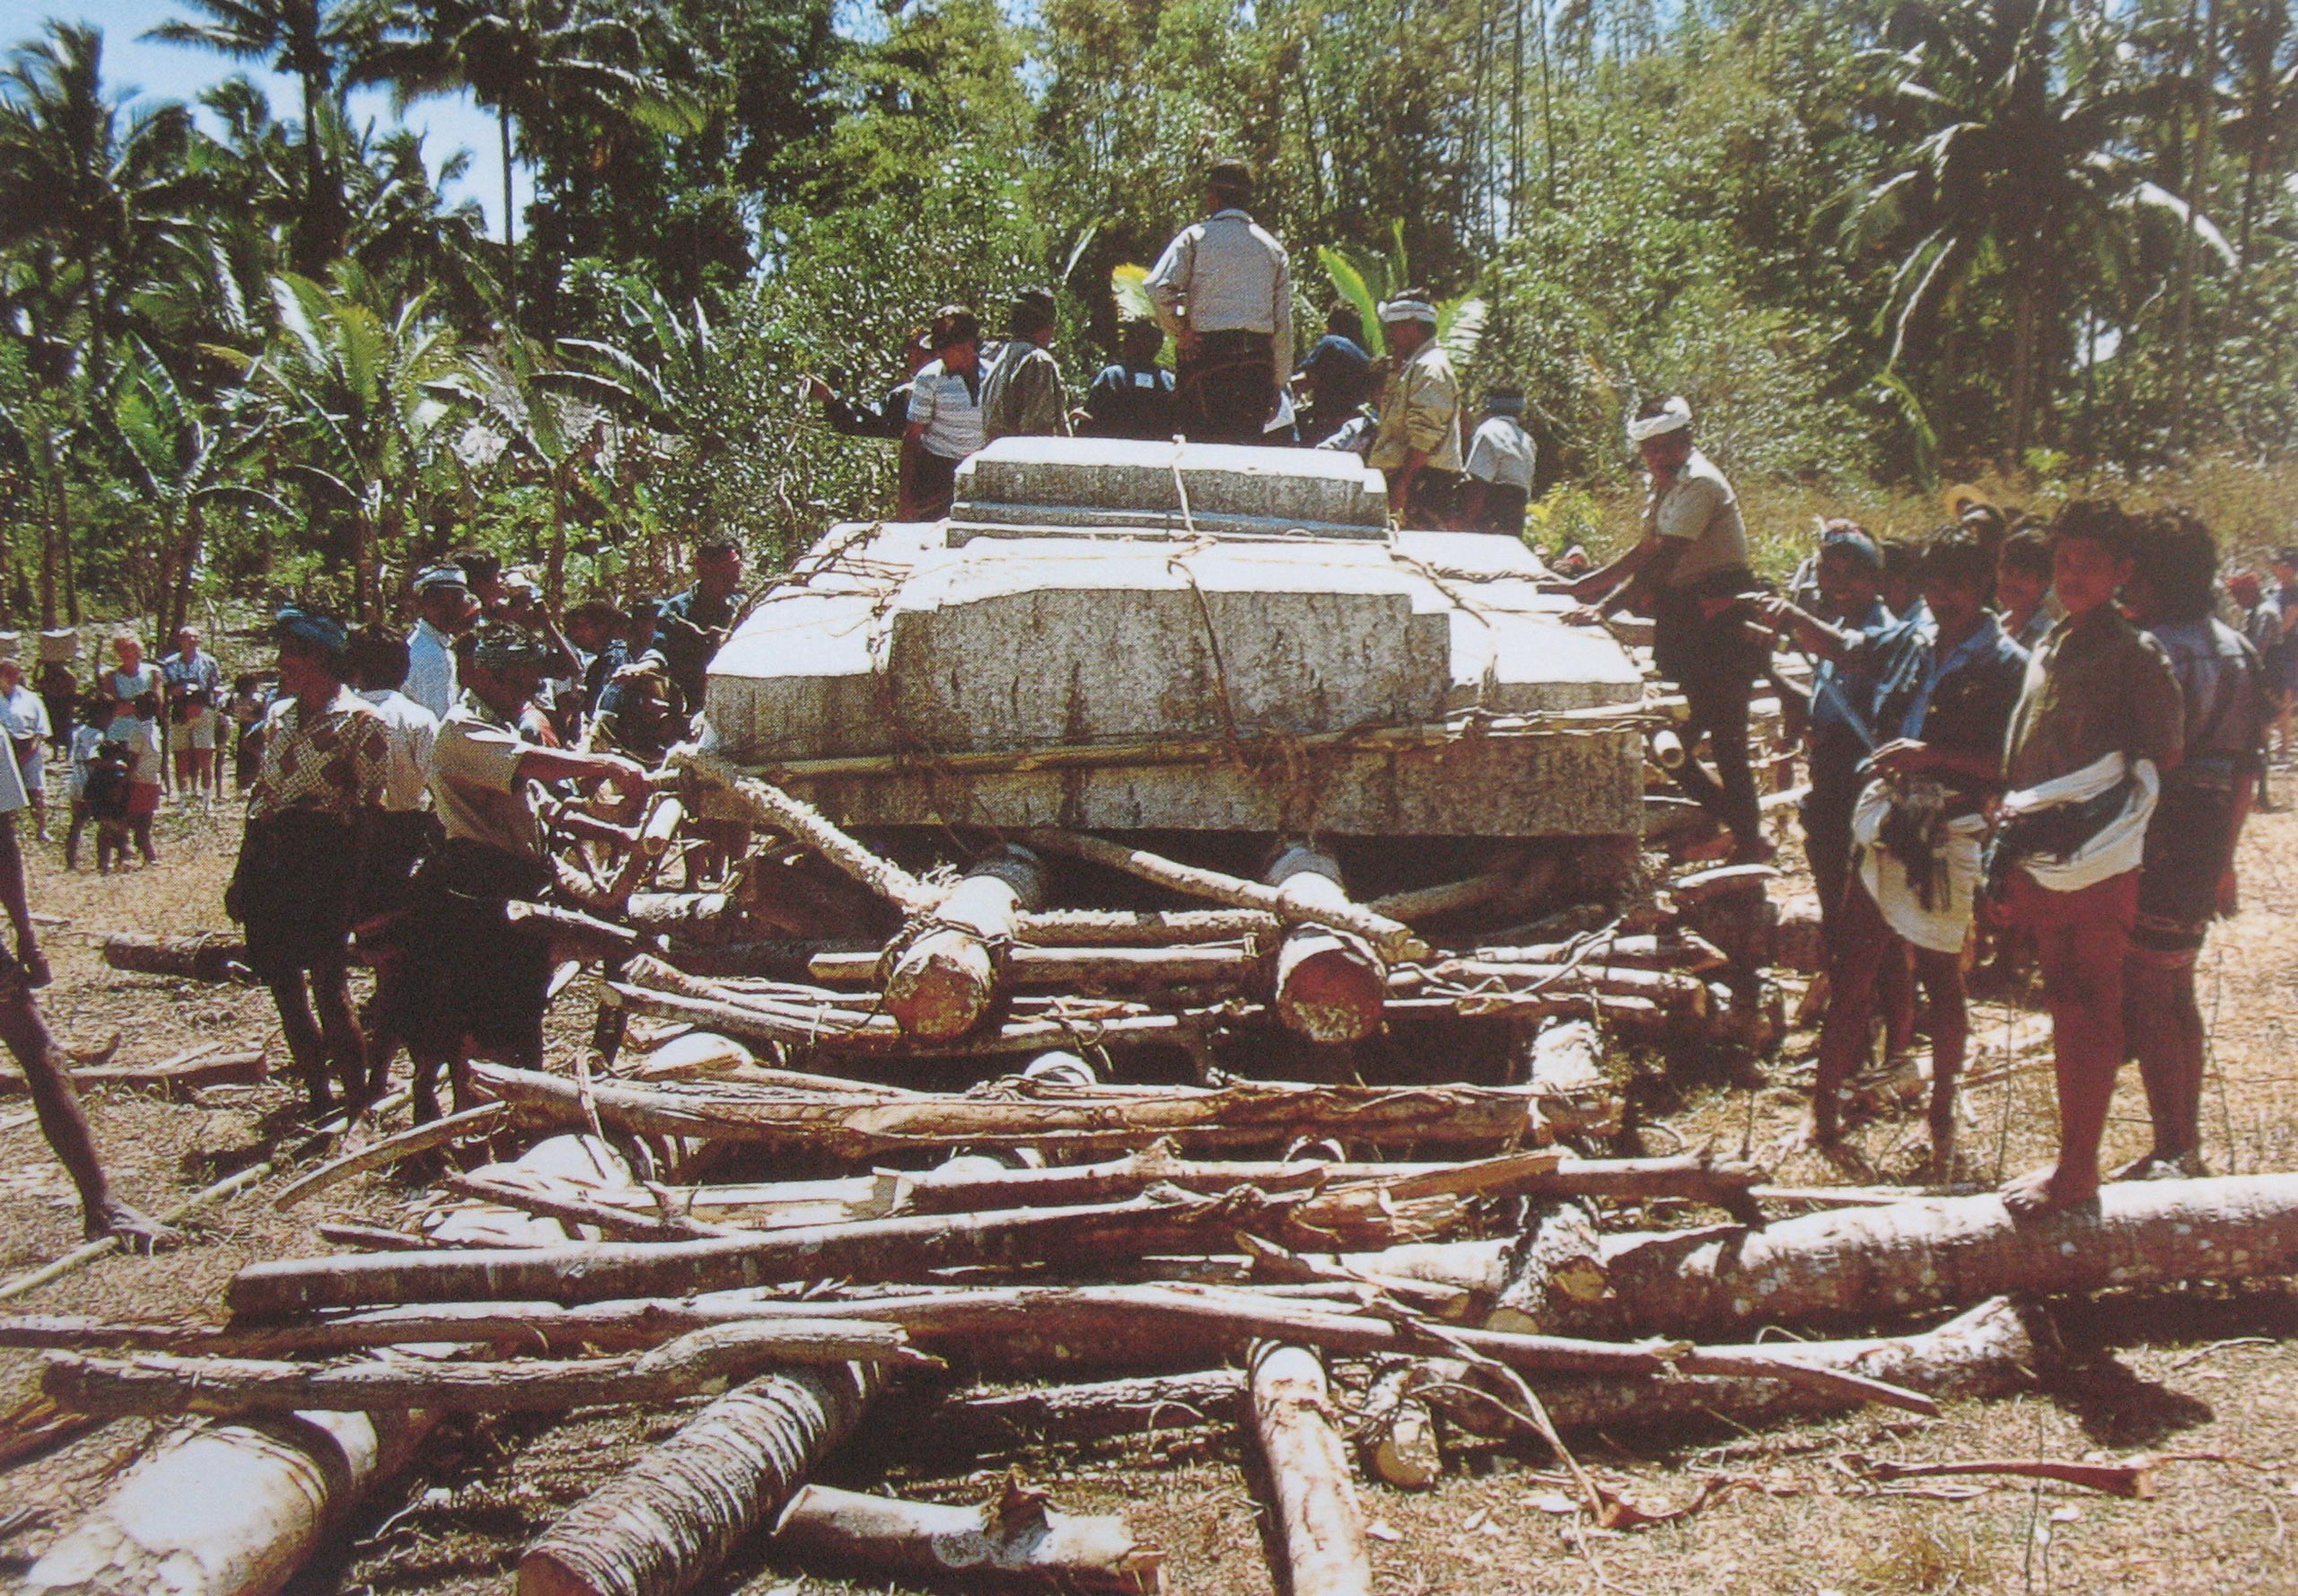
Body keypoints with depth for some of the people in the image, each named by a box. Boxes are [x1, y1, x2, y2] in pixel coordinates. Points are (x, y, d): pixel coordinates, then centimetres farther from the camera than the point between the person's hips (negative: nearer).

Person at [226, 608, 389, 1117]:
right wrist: (243, 874, 18)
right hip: (271, 860, 8)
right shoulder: (281, 714, 16)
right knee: (284, 983, 11)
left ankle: (357, 1108, -1)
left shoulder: (361, 722, -5)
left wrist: (350, 882, -15)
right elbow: (261, 795, 20)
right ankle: (317, 1096, 23)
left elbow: (369, 808, -9)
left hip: (325, 859, -8)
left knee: (329, 985, -10)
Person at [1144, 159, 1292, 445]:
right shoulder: (1273, 247, 13)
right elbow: (1284, 322, 13)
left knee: (1203, 443, -2)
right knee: (1249, 441, 6)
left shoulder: (1196, 236, 2)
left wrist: (1179, 332, 0)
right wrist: (1278, 383, 17)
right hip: (1258, 359, 4)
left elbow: (1158, 287, -13)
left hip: (1207, 354, -3)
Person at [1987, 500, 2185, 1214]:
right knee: (2066, 1008, 14)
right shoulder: (2047, 650, 14)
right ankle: (2073, 1158, 24)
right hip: (2042, 863, 7)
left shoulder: (2135, 654, -9)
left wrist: (2069, 820, -13)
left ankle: (2077, 1168, 5)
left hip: (2098, 868, -7)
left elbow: (2159, 759, -9)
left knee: (2090, 1016, -2)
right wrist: (2010, 840, 14)